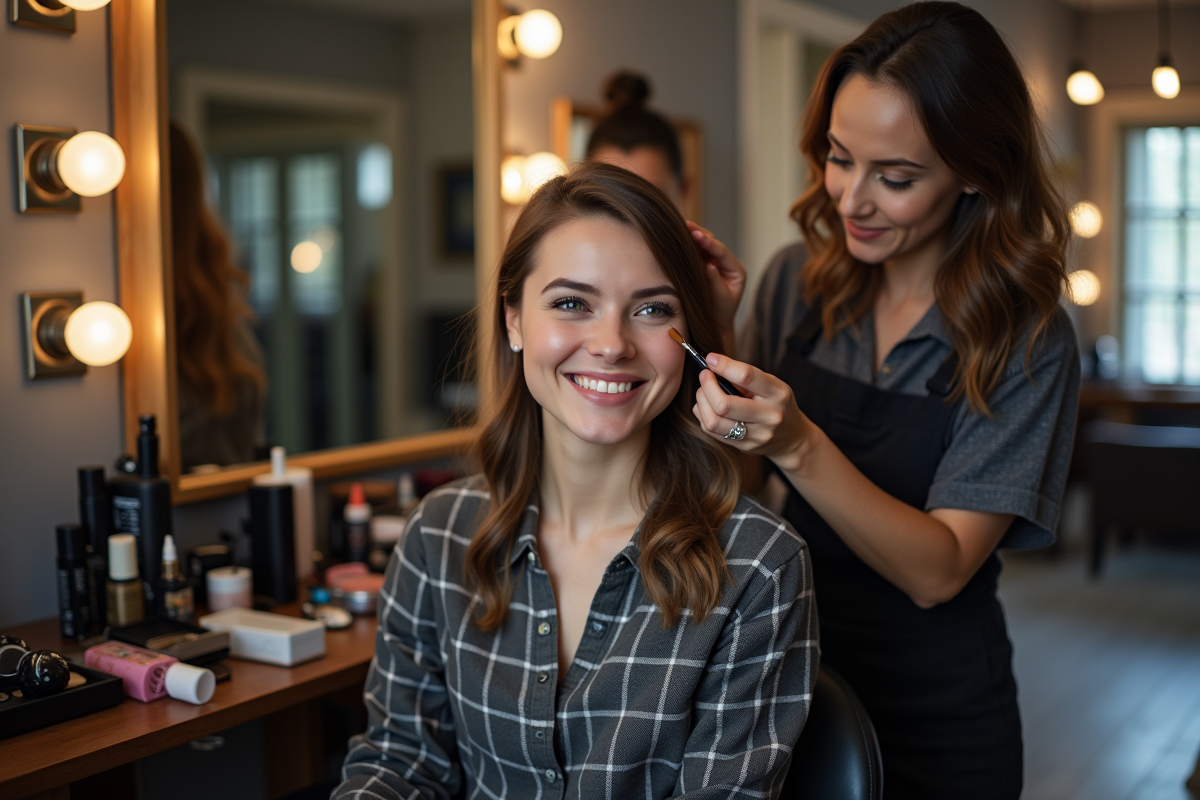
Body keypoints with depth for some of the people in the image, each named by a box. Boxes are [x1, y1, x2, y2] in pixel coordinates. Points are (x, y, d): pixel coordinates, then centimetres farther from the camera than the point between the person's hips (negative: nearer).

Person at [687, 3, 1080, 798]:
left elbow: (938, 570, -21)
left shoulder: (1027, 338, -15)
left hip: (934, 717, -3)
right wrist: (713, 337, -15)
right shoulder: (796, 283, -4)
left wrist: (800, 447, -35)